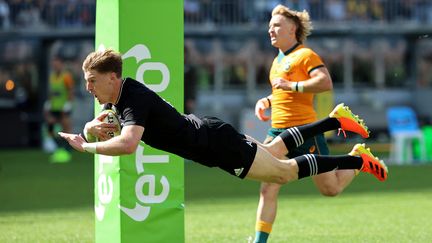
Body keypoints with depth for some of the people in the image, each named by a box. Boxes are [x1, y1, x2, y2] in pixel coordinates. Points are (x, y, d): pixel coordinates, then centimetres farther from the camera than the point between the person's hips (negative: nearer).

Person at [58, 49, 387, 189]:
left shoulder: (135, 99, -30)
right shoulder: (116, 97, -3)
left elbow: (127, 144, -47)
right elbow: (96, 125, 14)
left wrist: (85, 147, -38)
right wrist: (92, 128, -10)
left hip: (216, 145, -9)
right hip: (202, 131, 9)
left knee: (285, 171, 4)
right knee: (274, 150, 27)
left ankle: (358, 160, 13)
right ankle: (336, 120, 39)